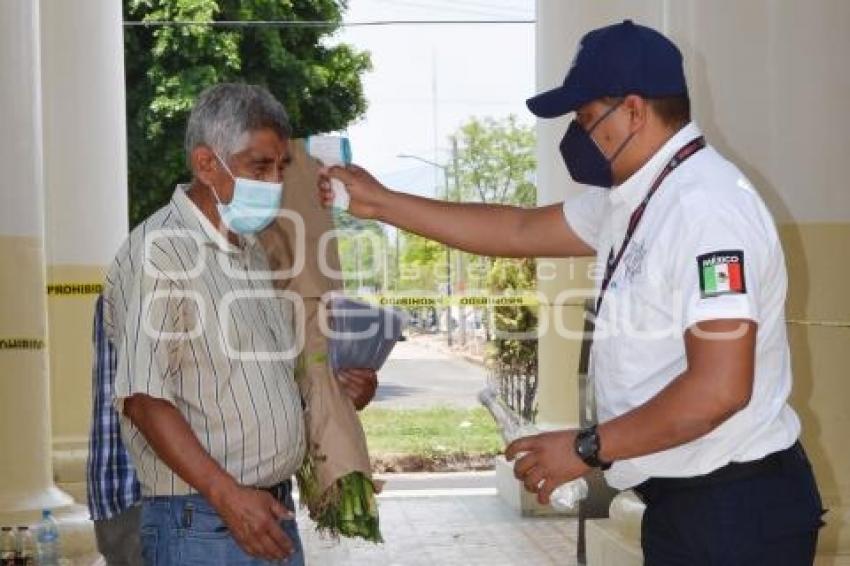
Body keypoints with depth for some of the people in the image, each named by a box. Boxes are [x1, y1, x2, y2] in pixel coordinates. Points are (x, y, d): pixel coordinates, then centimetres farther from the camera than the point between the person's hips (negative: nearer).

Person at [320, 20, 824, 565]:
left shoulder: (703, 204, -23)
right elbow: (520, 230, 17)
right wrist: (382, 203, 16)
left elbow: (719, 389, -28)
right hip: (683, 498, 9)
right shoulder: (633, 198, 7)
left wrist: (587, 449, -17)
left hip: (733, 508, -8)